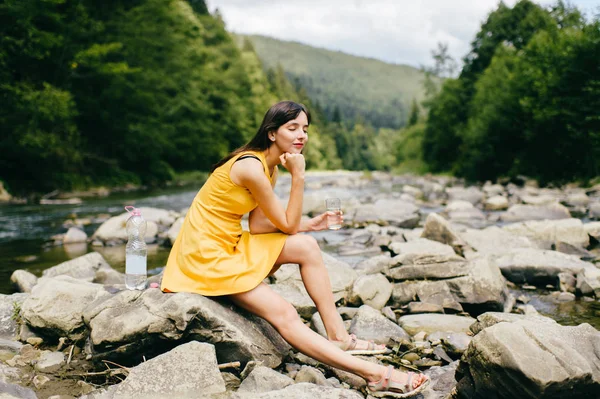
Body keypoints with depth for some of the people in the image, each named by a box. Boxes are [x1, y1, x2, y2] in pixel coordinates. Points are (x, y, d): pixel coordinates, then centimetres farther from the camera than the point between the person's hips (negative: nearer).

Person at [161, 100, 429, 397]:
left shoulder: (269, 169, 8)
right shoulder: (251, 167, -22)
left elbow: (258, 226, 2)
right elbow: (287, 226, -15)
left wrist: (308, 224, -3)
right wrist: (298, 176, -18)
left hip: (228, 245, 9)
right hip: (206, 254, -9)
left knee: (306, 246, -4)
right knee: (284, 316, -19)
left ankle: (338, 337, -1)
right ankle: (374, 375, -23)